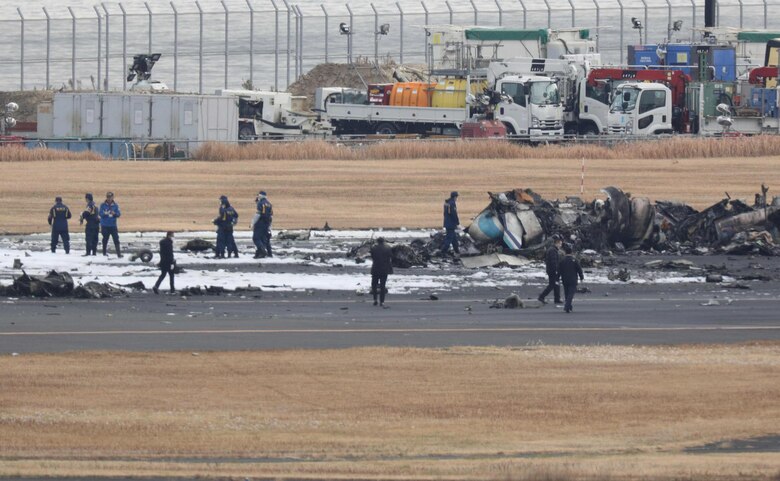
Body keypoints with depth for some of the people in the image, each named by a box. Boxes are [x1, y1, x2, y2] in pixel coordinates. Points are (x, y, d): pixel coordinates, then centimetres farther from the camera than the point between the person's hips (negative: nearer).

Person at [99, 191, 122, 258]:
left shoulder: (115, 205, 4)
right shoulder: (103, 205, 0)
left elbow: (118, 214, 1)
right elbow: (100, 213, -6)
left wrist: (114, 213, -21)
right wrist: (104, 213, -28)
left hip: (113, 225, 1)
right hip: (105, 226, -1)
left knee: (116, 239, -6)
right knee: (105, 239, 6)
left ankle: (118, 253, -9)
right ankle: (104, 253, 18)